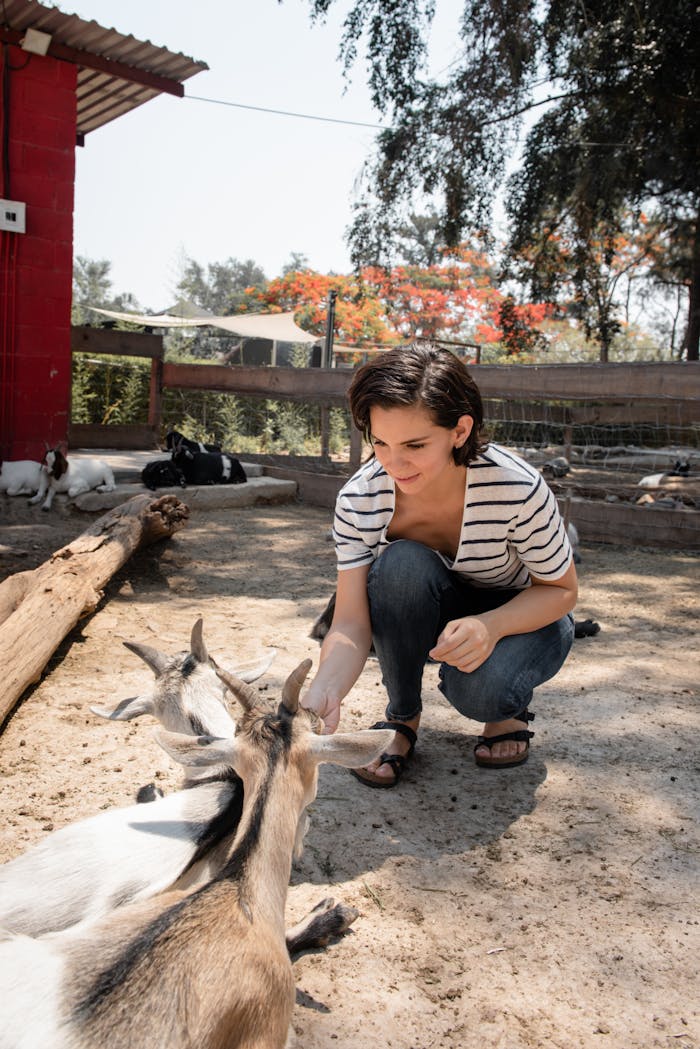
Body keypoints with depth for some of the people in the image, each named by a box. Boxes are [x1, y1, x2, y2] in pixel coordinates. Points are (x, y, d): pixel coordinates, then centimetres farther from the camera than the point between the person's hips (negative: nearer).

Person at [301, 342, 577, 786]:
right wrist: (323, 693, -46)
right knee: (400, 563, -32)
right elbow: (351, 624, -24)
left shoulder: (517, 488, -31)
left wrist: (490, 626, -37)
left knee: (479, 689, -35)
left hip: (522, 615, -2)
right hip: (426, 614, 3)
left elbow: (561, 590, -17)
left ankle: (510, 703, 6)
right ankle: (402, 716, -7)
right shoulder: (359, 501, -24)